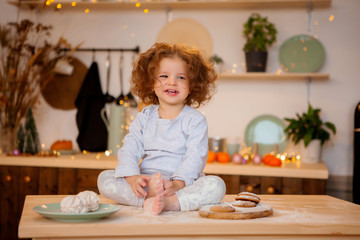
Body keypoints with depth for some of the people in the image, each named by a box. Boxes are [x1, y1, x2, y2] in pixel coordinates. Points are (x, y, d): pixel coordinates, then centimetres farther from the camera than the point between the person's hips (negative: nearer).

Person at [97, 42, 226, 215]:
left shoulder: (195, 120, 2)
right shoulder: (144, 118, 12)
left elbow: (195, 157, -10)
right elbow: (129, 150, 3)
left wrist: (178, 183, -27)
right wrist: (132, 177, -19)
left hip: (184, 185, -2)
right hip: (146, 183, 3)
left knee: (216, 185, -29)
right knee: (104, 178, -17)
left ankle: (168, 202, -44)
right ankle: (148, 198, -38)